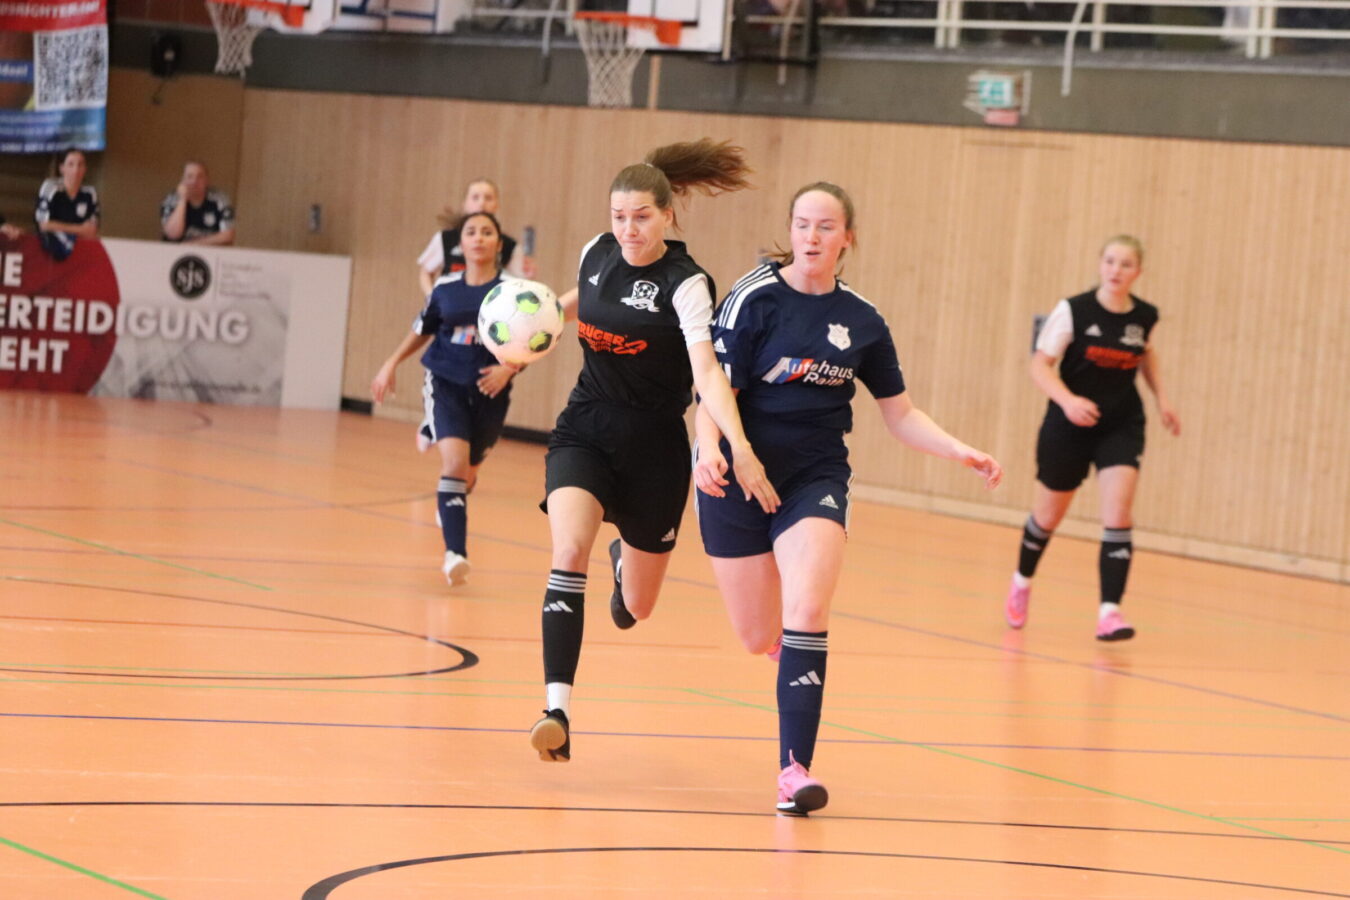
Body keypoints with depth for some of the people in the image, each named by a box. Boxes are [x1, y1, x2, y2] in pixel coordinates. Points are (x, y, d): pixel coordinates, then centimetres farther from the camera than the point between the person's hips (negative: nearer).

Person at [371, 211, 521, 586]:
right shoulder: (445, 288, 0)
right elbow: (422, 331, 15)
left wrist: (508, 369, -22)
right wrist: (390, 365, 9)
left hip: (489, 390, 0)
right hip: (446, 383, 0)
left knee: (469, 471, 14)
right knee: (454, 460, -20)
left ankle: (450, 508, 50)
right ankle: (455, 553, -26)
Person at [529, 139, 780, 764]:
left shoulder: (685, 284, -17)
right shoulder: (597, 254, -2)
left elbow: (707, 372, -30)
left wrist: (740, 448, -44)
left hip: (653, 447, -2)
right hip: (584, 430, 2)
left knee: (636, 606, 12)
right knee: (570, 549, -25)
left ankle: (627, 558, 52)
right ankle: (557, 710, -30)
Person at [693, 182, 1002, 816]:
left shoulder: (861, 321, 3)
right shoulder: (756, 299, -8)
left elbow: (900, 415, 11)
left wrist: (960, 452, -3)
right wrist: (710, 451, -30)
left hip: (816, 478, 1)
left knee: (806, 614, -21)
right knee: (759, 639, 5)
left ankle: (795, 768, -17)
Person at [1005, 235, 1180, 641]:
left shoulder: (1145, 316, -3)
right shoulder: (1073, 311, -14)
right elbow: (1040, 365, -15)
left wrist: (1162, 398, 10)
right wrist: (1067, 400, -31)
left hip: (1122, 427, 1)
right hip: (1068, 426, -1)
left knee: (1118, 514, -17)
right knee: (1048, 515, 15)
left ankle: (1110, 610, -19)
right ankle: (1022, 581, 44)